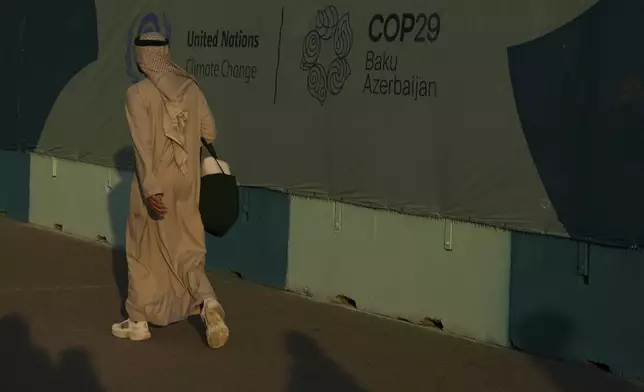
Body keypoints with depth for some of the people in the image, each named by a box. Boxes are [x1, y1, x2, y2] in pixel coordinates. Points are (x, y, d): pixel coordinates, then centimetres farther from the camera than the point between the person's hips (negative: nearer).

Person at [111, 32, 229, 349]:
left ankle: (139, 321, 20)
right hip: (187, 180, 4)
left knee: (143, 252, 11)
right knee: (186, 249, 11)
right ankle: (208, 302, -14)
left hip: (154, 183, -4)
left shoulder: (138, 93, -13)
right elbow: (209, 132, 5)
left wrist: (149, 188, -24)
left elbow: (143, 144, -20)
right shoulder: (190, 88, 2)